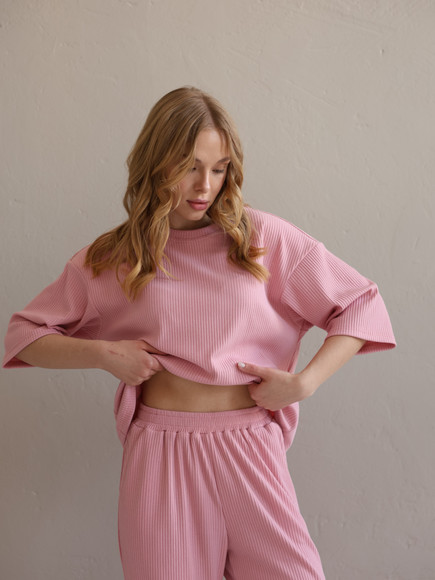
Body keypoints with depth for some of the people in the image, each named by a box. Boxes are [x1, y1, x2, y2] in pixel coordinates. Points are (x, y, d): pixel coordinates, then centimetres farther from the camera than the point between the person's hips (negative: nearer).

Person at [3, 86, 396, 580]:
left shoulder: (263, 237, 1)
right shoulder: (111, 259, 4)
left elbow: (361, 306, 3)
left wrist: (303, 382, -9)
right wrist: (102, 352, -6)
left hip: (248, 446, 0)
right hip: (157, 450, 0)